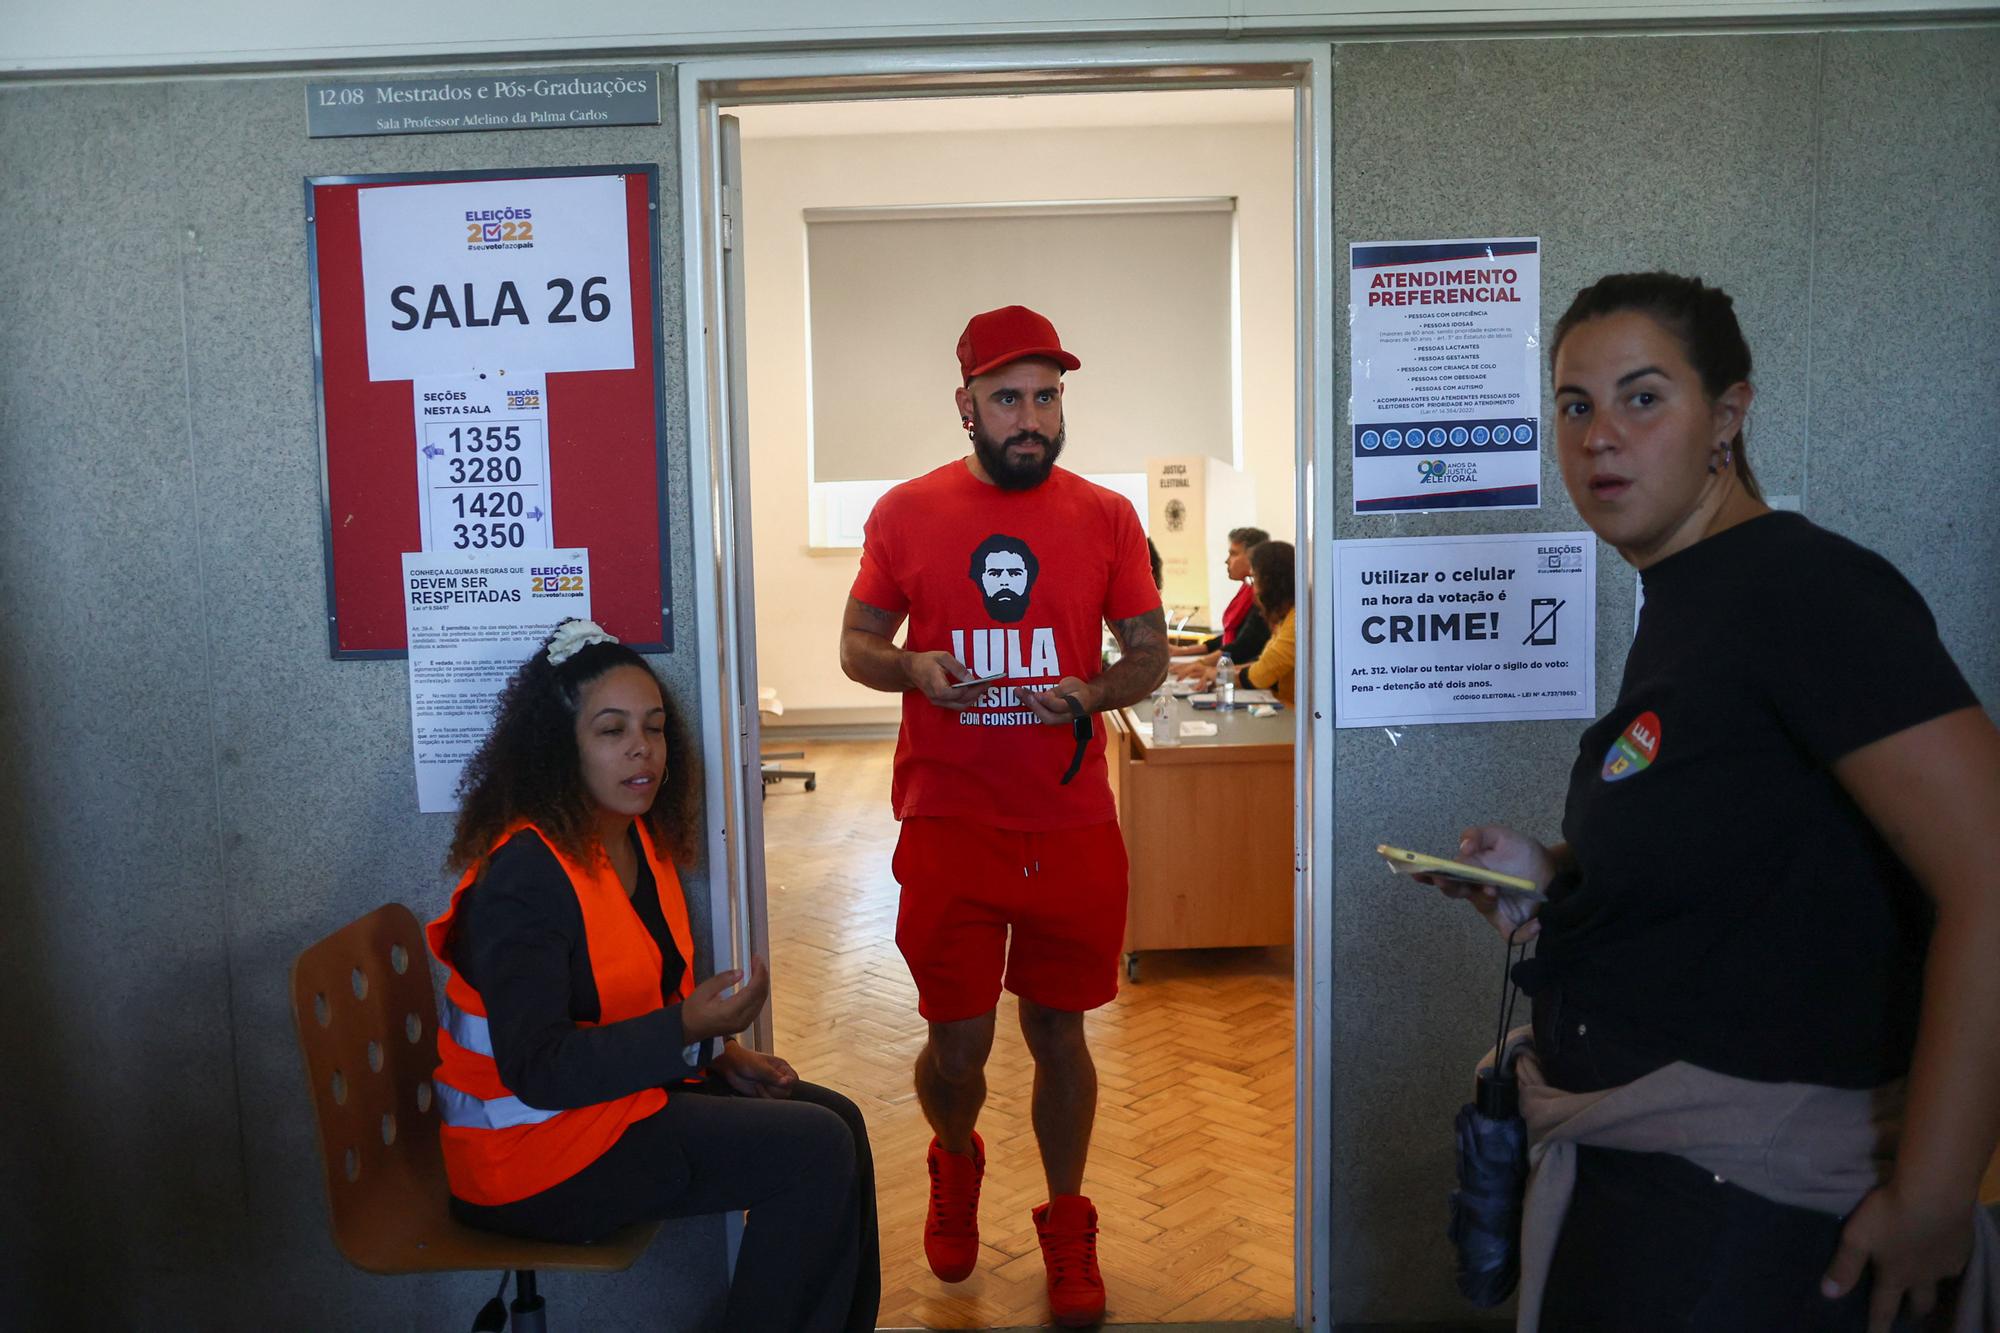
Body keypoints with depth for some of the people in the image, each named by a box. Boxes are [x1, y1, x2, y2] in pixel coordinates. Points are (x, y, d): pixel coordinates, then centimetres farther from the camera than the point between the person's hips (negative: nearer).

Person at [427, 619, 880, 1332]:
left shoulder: (639, 842, 6)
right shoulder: (523, 875, -22)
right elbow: (537, 1071, -26)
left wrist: (719, 1052, 0)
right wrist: (690, 1028, -31)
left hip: (622, 1093, 9)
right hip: (535, 1153, -9)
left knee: (837, 1119, 4)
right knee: (816, 1151, -16)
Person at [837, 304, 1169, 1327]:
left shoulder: (1106, 517, 2)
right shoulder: (906, 512, 1)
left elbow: (1149, 654, 8)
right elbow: (857, 644, 8)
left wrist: (1092, 693, -14)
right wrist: (916, 671, -14)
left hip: (1072, 825, 1)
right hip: (948, 823, 0)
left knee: (1057, 1033, 12)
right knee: (957, 1045, 5)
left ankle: (1067, 1228, 34)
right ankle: (955, 1164, 40)